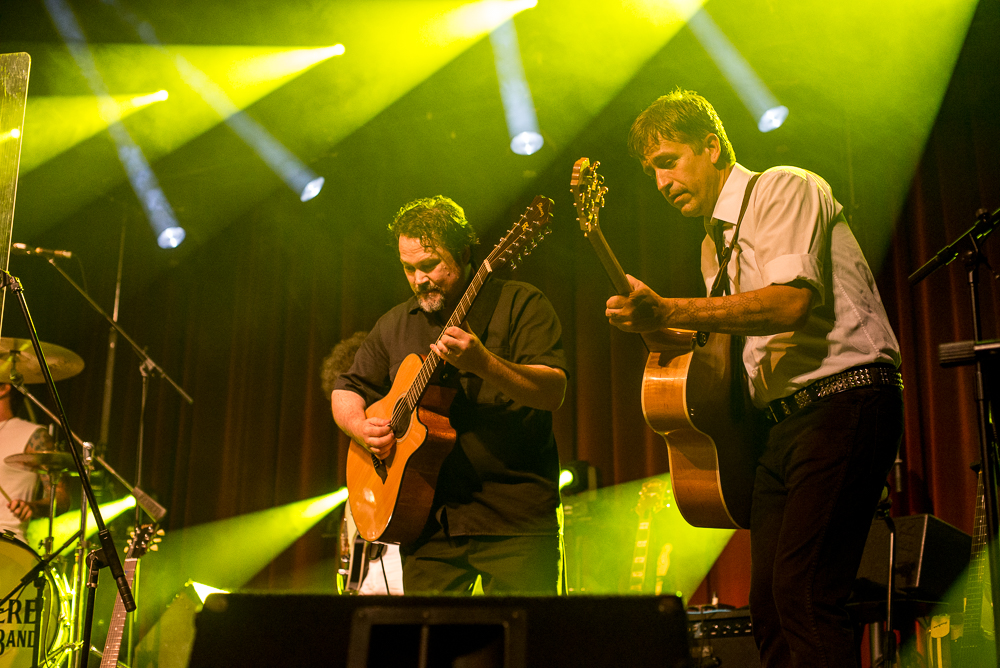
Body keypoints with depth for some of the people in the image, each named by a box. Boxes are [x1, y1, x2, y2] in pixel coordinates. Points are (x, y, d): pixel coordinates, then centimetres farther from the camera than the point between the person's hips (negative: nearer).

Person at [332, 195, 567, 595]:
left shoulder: (519, 304, -1)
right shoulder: (395, 325, 14)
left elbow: (554, 392, -13)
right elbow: (347, 390, 21)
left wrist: (484, 363, -28)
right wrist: (360, 426, -1)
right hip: (429, 522, 4)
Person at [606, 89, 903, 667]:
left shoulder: (785, 188, -4)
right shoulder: (715, 244, 22)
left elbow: (791, 303, -21)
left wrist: (667, 311, -25)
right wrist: (661, 330, 9)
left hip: (846, 402, -9)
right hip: (785, 422, 9)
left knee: (803, 593, -20)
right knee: (768, 601, 4)